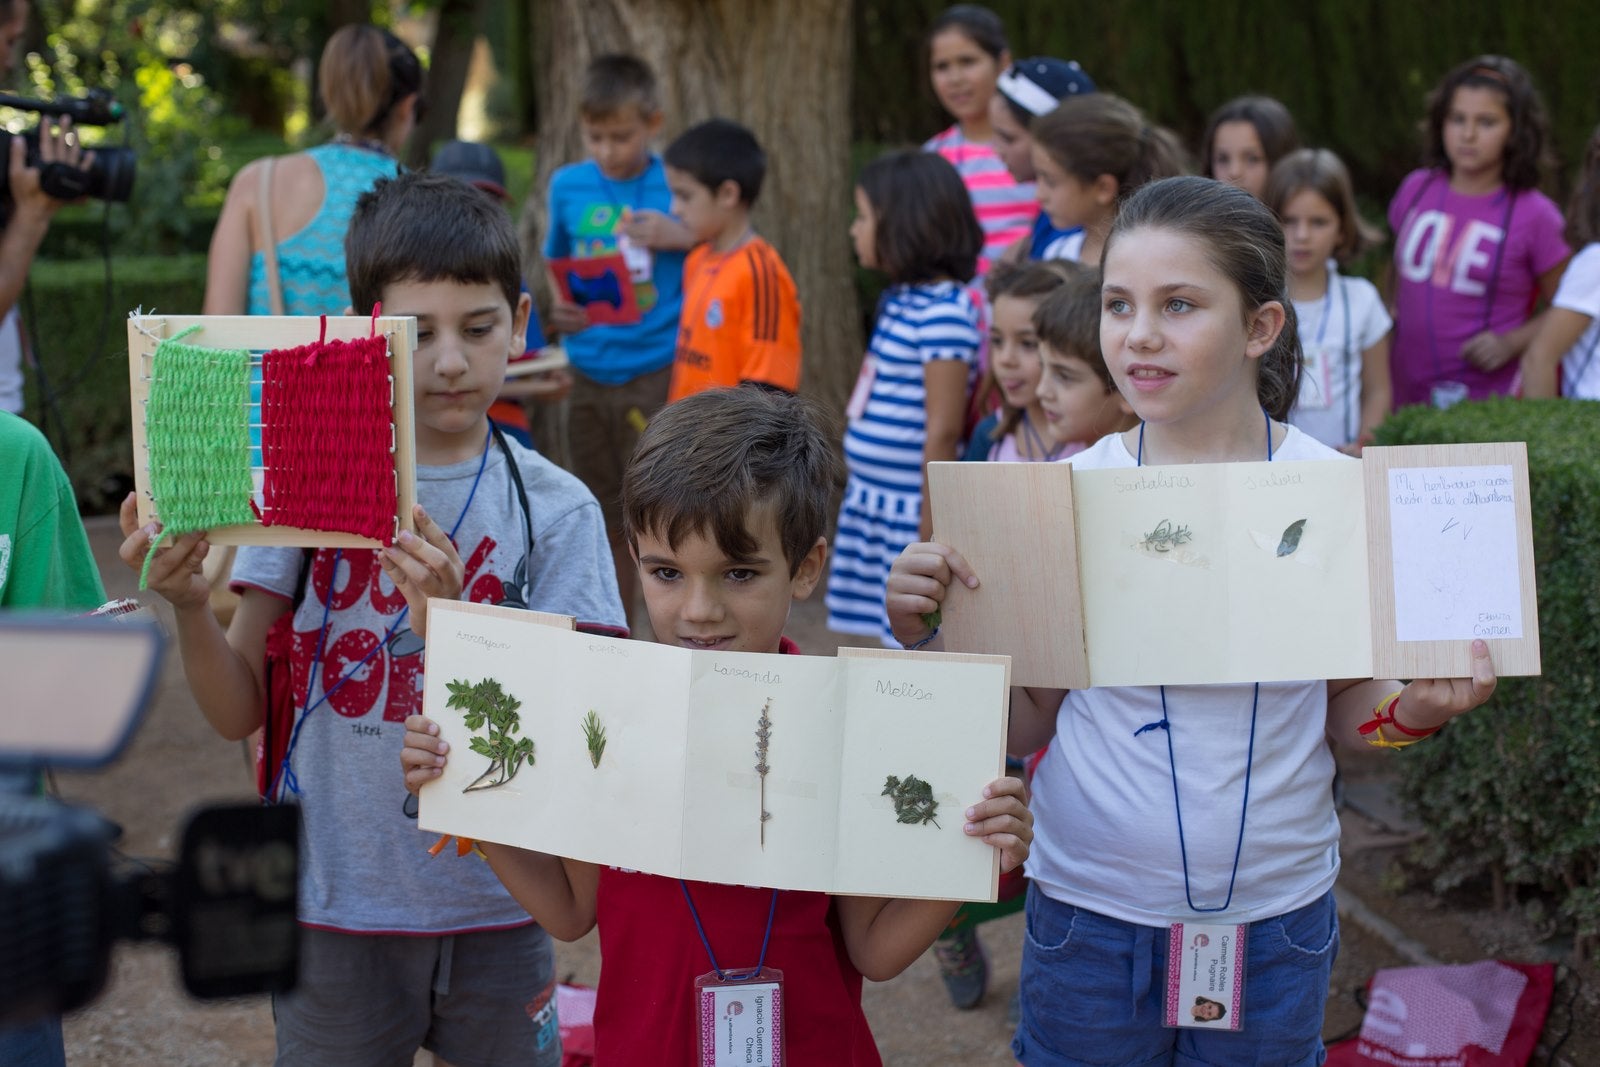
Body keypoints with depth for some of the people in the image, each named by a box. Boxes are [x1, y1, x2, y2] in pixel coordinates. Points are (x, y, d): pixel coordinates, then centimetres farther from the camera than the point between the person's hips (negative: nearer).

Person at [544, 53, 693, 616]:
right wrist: (557, 309, -5)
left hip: (656, 375, -4)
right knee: (604, 523, 14)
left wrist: (687, 238, -19)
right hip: (589, 376, 4)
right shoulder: (568, 186, 5)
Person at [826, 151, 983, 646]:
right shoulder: (902, 299, 10)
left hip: (912, 512, -9)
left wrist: (930, 535, -19)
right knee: (899, 638, 15)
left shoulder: (943, 313, -18)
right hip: (874, 504, 9)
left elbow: (943, 430, -20)